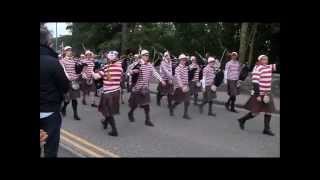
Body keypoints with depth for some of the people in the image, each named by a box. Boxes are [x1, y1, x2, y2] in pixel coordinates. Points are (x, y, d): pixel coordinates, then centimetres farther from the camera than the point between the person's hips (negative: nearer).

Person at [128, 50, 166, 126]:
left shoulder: (150, 65, 4)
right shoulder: (138, 64, -11)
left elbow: (155, 73, -2)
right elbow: (130, 72, -14)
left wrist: (161, 80, -13)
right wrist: (134, 71, -37)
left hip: (145, 88, 4)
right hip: (137, 87, -4)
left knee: (146, 104, 3)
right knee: (135, 103, 7)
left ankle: (147, 120, 10)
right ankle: (130, 113, 36)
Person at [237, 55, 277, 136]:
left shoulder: (269, 67, 9)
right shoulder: (257, 69, -14)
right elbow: (255, 83, -19)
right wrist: (257, 95, -21)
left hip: (267, 94, 8)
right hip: (259, 94, -8)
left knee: (269, 111, 6)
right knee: (255, 112, -2)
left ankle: (267, 129, 14)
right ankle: (242, 120, 20)